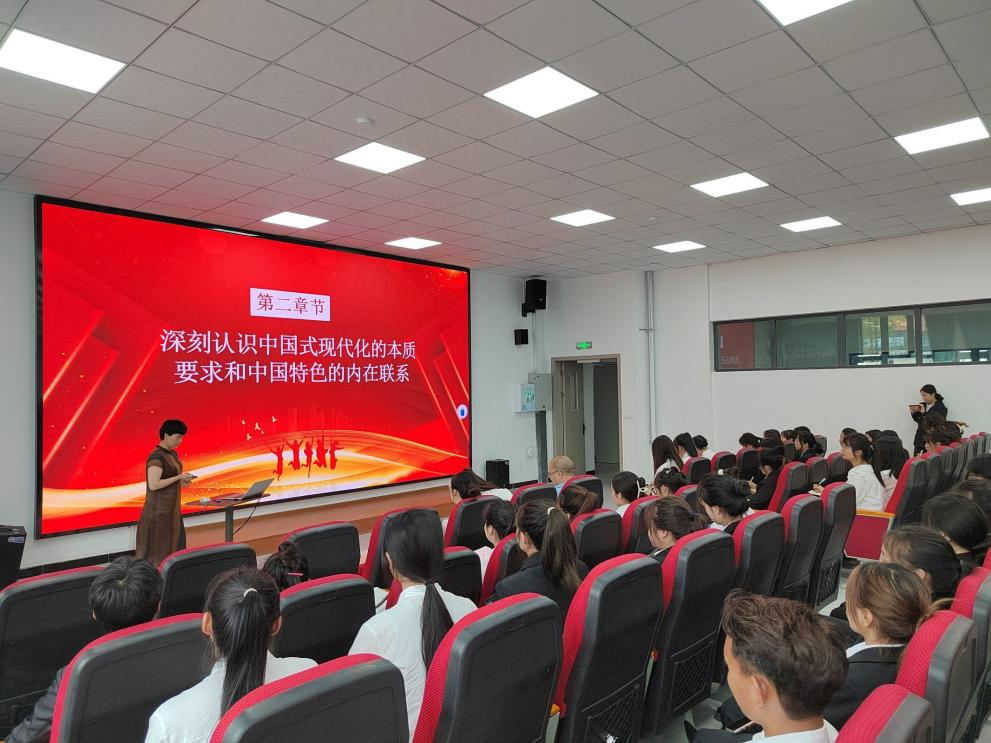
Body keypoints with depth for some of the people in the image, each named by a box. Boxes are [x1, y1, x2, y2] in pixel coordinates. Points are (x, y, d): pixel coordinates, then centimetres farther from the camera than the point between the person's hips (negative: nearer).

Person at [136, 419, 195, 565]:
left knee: (174, 548, 9)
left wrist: (182, 481, 2)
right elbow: (153, 485, -23)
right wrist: (179, 477, -19)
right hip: (159, 510, -9)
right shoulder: (156, 456, -17)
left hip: (172, 508, 9)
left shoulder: (172, 454, 10)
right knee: (157, 550, -2)